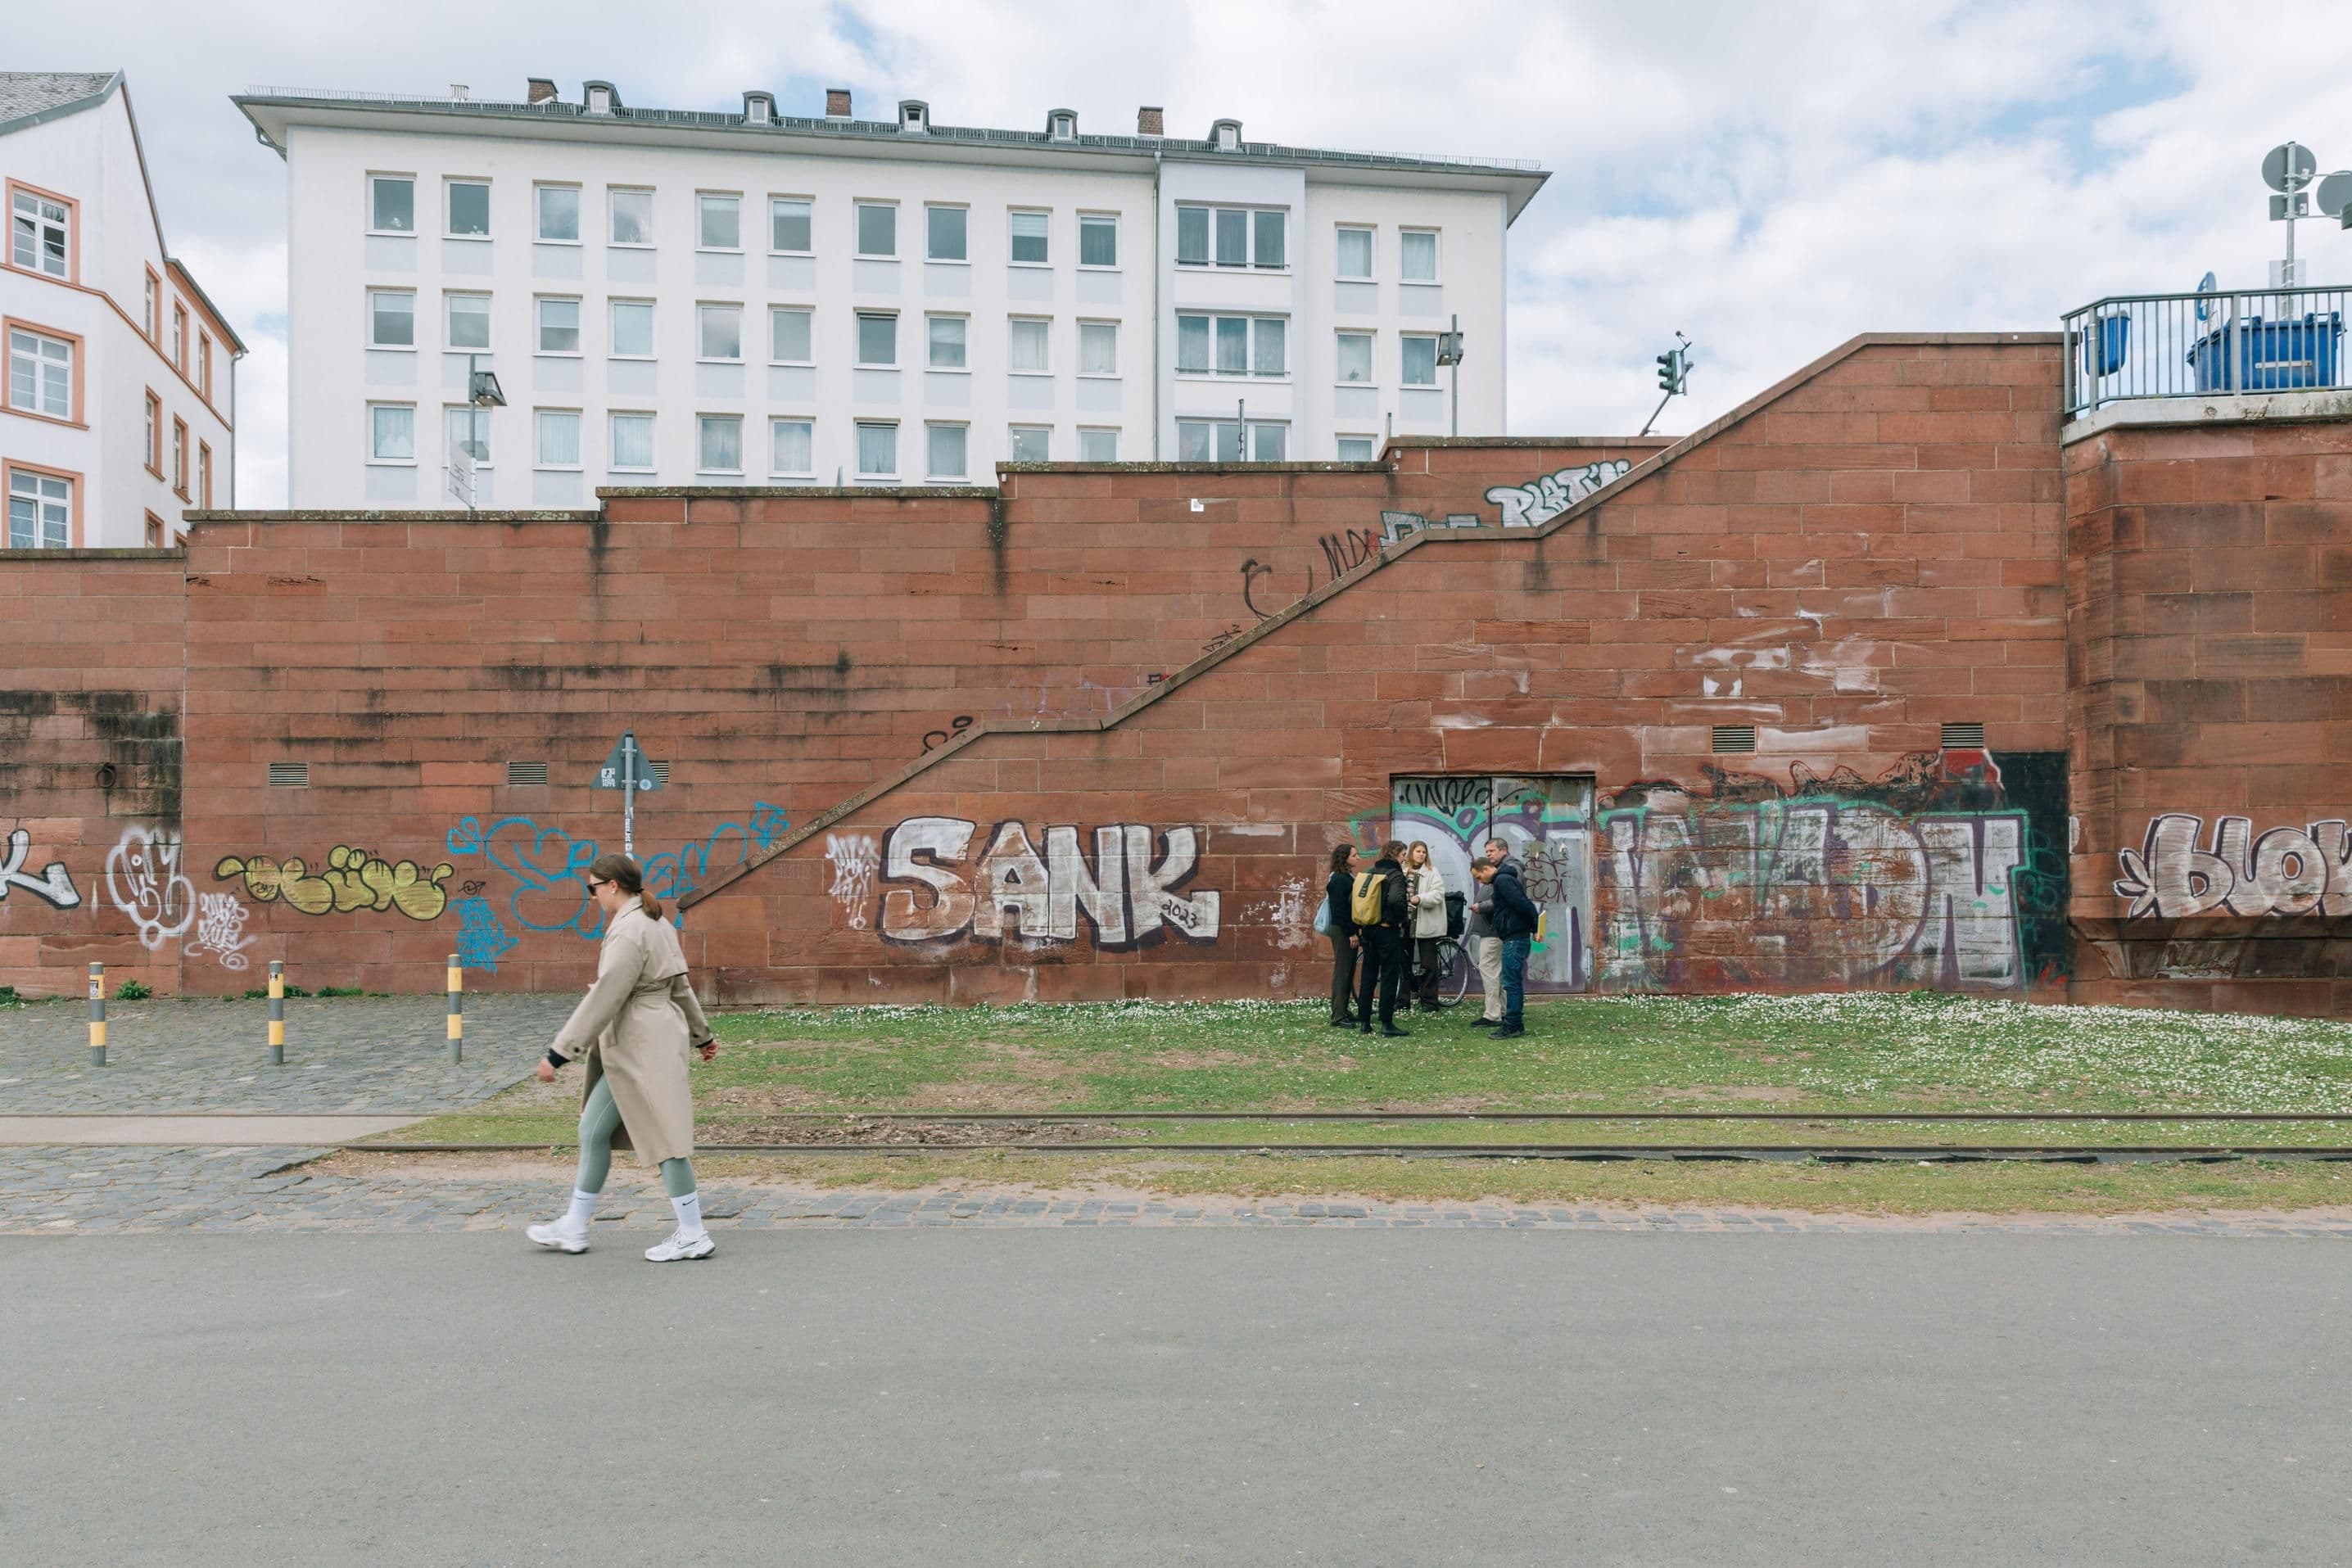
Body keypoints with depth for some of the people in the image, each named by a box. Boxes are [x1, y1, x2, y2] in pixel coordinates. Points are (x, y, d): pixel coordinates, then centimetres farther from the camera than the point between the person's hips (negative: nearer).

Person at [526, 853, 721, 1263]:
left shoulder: (629, 932, -18)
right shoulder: (653, 924, 14)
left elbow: (603, 998, -22)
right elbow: (680, 986, 22)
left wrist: (560, 1052, -20)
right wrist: (701, 1033, 31)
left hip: (644, 1049, -11)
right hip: (630, 1045, 11)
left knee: (665, 1138, -3)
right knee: (592, 1131, 15)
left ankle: (694, 1236, 5)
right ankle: (573, 1229, 25)